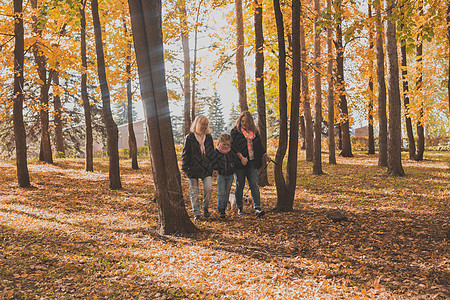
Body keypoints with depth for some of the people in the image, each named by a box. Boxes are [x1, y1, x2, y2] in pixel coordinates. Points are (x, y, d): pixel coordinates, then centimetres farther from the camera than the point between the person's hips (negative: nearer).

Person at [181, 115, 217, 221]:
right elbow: (185, 154, -1)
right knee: (194, 192, 3)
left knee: (208, 189, -10)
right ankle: (196, 213, 14)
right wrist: (184, 169, -4)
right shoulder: (189, 138, -2)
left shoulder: (208, 137, 10)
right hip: (193, 169, -3)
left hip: (206, 169, 3)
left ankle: (206, 208, 13)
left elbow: (212, 153, 18)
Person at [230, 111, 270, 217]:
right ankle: (239, 207, 19)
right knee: (240, 186, 4)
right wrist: (241, 157, -19)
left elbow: (259, 146, 22)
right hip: (239, 164, -2)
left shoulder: (255, 132, 13)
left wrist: (265, 155, 7)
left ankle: (257, 208, -11)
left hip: (252, 163, 2)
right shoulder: (235, 132, 2)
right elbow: (233, 146, -8)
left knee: (254, 185, -6)